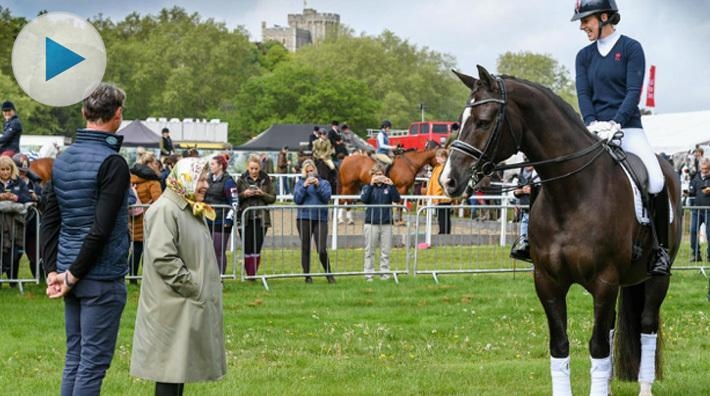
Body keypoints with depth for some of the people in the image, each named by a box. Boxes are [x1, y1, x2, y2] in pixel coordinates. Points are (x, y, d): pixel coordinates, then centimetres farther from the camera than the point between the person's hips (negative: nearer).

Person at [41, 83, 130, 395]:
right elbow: (101, 229, -20)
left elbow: (50, 221, 9)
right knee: (93, 362, -4)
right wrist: (73, 275, -13)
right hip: (102, 278, -8)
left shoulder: (62, 161, 10)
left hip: (70, 275, 8)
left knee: (74, 357, 13)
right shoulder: (112, 163, -15)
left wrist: (52, 270, 6)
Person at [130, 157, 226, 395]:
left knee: (181, 364, 13)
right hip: (173, 304, -10)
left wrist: (206, 289, 13)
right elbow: (163, 258, -24)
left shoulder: (192, 210, 16)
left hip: (191, 304, 10)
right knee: (170, 366, -6)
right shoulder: (165, 210, -17)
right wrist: (193, 288, -18)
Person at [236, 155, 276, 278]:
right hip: (245, 218, 0)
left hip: (261, 218, 0)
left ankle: (253, 274, 5)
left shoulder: (266, 180, 5)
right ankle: (249, 275, 6)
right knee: (247, 248, -1)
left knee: (257, 248, -2)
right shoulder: (241, 180, 4)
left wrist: (263, 194, -13)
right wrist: (244, 194, -13)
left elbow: (273, 198, 4)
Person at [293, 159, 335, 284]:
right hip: (304, 219, 1)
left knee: (322, 250, -9)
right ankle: (307, 276, 13)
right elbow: (297, 199, -2)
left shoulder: (324, 183, 10)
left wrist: (318, 185, -13)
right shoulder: (300, 183, 9)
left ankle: (329, 274, 9)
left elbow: (326, 197, -4)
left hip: (320, 218, -1)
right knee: (305, 249, 5)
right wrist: (305, 186, -11)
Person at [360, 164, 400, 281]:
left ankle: (385, 273, 10)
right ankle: (368, 274, 6)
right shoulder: (368, 187, 3)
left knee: (385, 251, 5)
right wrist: (371, 184, -20)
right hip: (371, 222, -1)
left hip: (386, 223, 1)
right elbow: (364, 199, -15)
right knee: (369, 251, 2)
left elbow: (397, 199, -8)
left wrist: (391, 185, -17)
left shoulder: (388, 187, 5)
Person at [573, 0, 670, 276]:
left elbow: (633, 91, -8)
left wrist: (615, 124, -22)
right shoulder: (584, 56, 13)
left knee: (656, 182, -24)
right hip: (595, 130, 4)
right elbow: (583, 94, 4)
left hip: (628, 128, -4)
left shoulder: (631, 49, 1)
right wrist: (591, 123, -16)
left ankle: (660, 248, -10)